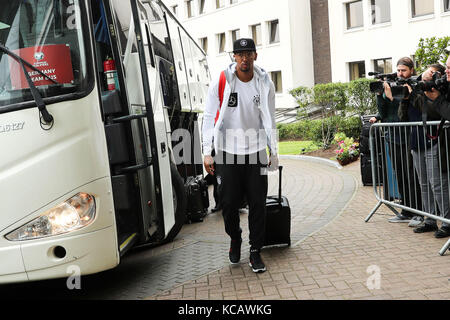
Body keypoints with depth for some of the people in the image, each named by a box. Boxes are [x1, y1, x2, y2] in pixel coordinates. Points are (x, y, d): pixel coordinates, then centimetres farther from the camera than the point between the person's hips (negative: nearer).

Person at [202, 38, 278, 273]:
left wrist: (273, 152, 10)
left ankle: (255, 252, 15)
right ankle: (235, 240, 33)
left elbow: (269, 120, 11)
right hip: (227, 151, -1)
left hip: (256, 150, 2)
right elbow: (209, 118, -3)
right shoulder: (220, 82, -6)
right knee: (229, 203, 4)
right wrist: (207, 152, -7)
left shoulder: (265, 84, 2)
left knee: (258, 204, 1)